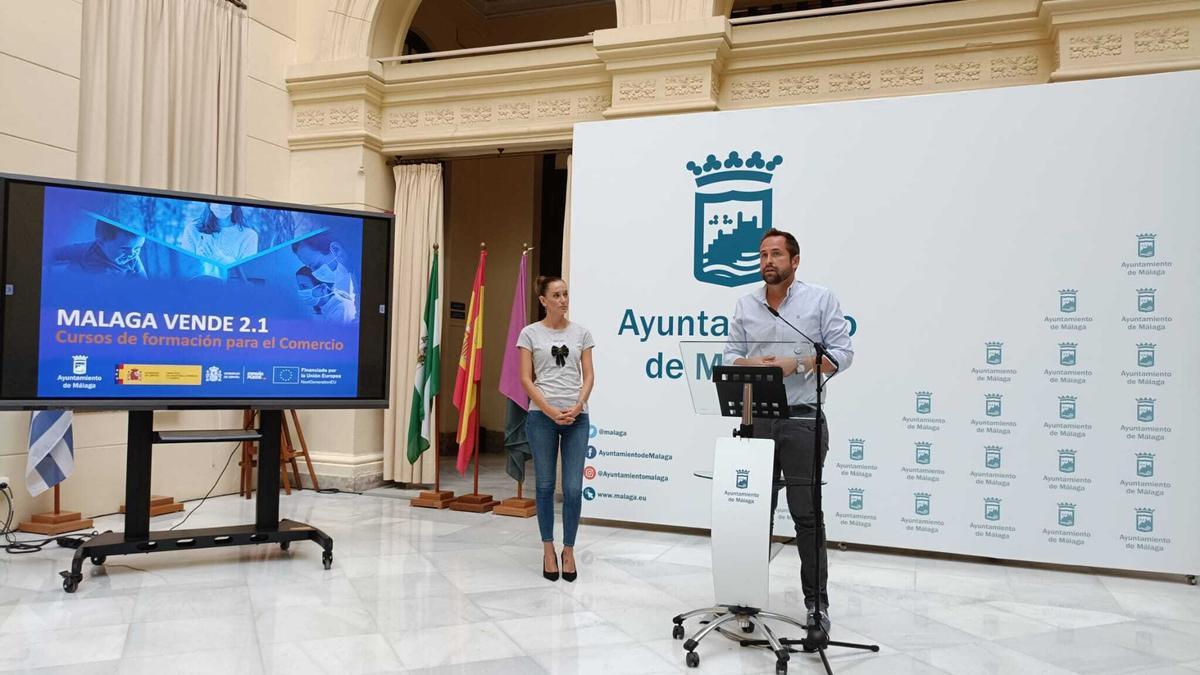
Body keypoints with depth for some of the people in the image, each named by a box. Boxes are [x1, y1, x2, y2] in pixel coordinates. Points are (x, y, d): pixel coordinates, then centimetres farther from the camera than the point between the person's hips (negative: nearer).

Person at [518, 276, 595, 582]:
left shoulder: (581, 332, 7)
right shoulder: (530, 333, 1)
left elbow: (588, 375, 5)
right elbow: (526, 379, -2)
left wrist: (578, 406, -11)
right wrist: (550, 411, -12)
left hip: (577, 417, 1)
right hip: (542, 416, -1)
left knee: (573, 489, -2)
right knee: (545, 486, 6)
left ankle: (568, 550, 16)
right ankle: (548, 549, 21)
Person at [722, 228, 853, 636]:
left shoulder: (821, 300, 2)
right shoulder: (746, 305, 12)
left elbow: (842, 353, -3)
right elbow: (730, 356, 9)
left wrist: (796, 364, -16)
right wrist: (753, 365, -13)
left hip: (803, 420, -3)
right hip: (756, 419, 3)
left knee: (806, 513, 0)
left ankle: (817, 602, 11)